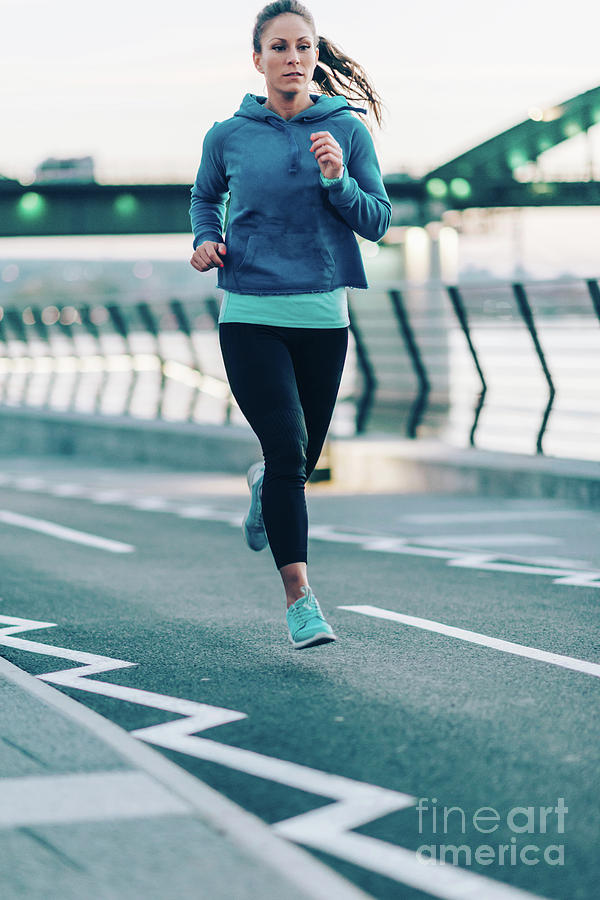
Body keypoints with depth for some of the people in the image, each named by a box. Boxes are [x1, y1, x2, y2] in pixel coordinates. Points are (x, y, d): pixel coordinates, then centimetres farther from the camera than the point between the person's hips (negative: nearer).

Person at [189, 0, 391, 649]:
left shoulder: (347, 130, 1)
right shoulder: (228, 136, 1)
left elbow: (378, 221, 1)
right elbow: (204, 197, 20)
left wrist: (337, 180, -16)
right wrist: (206, 239, 1)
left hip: (322, 314, 2)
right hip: (249, 315, -2)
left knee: (303, 459, 13)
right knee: (287, 447, -15)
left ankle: (264, 485, 50)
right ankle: (299, 597, -11)